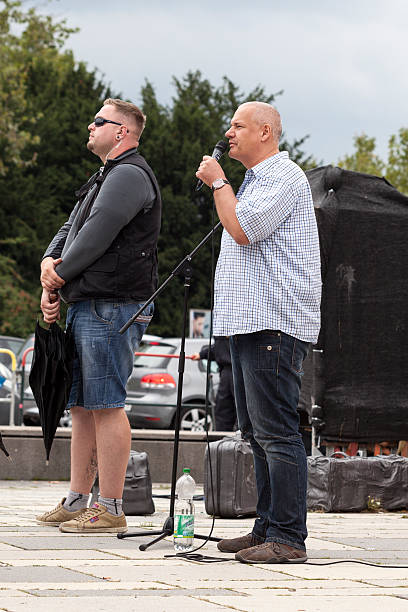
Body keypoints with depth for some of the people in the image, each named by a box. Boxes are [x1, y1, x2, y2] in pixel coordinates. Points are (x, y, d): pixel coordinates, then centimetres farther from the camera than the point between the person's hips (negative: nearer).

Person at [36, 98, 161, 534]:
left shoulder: (129, 175, -9)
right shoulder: (104, 179, 24)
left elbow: (97, 234, -18)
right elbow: (70, 230, 21)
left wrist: (60, 276, -8)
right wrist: (49, 264, 1)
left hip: (111, 306, -10)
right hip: (85, 307, 10)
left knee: (105, 406, -10)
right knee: (81, 406, 11)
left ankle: (110, 510, -9)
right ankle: (77, 503, 15)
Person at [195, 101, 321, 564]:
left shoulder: (284, 177, -9)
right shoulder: (255, 179, 23)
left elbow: (242, 229, -19)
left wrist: (218, 182, -8)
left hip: (274, 325, -11)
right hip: (249, 321, 11)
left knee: (276, 430, -12)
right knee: (257, 431, 12)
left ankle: (288, 538, -12)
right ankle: (266, 528, 17)